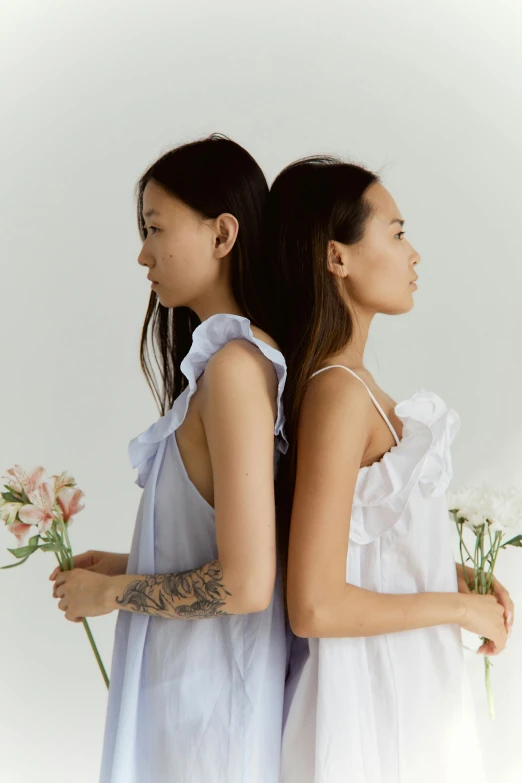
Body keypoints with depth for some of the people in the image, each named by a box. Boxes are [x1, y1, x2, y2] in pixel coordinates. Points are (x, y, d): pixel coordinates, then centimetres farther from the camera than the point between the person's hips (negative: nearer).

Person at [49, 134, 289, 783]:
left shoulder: (234, 365, -23)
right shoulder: (237, 357, 4)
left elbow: (245, 583, -26)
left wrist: (110, 593, -13)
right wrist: (129, 565, 10)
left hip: (207, 697, -8)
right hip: (185, 677, 8)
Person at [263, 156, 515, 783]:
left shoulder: (348, 380, 4)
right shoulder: (339, 393, -23)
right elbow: (315, 607, -26)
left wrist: (452, 576, 1)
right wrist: (461, 608, -15)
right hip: (374, 696, -8)